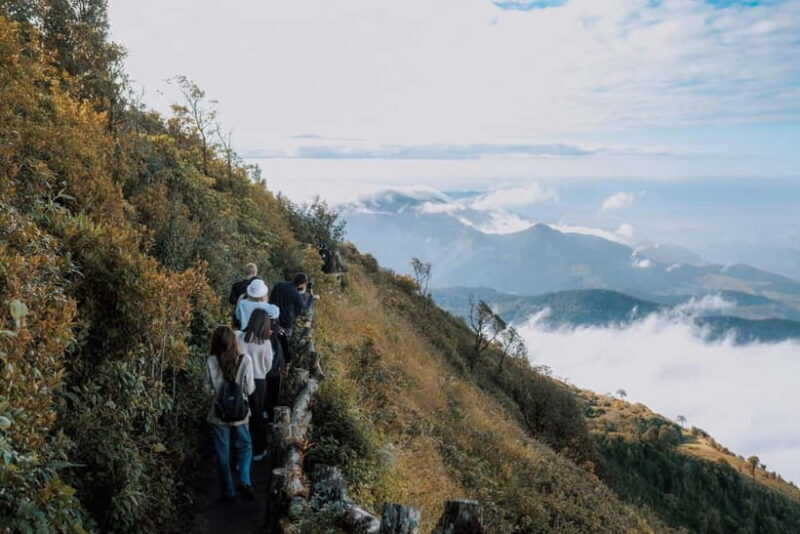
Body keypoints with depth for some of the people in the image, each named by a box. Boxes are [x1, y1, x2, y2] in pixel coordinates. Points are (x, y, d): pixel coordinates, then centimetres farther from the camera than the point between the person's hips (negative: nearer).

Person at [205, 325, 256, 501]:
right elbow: (249, 389, -10)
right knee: (245, 446, 20)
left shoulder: (211, 362, -12)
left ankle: (228, 491, 22)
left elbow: (209, 390, -6)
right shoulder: (245, 359, -14)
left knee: (223, 452, 13)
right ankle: (244, 481, 2)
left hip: (218, 414, 0)